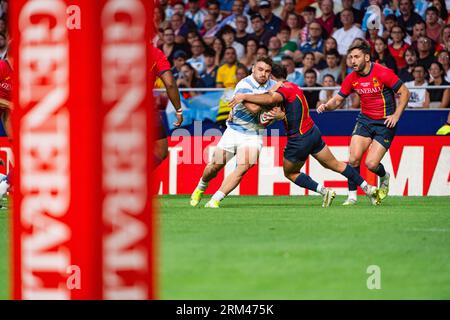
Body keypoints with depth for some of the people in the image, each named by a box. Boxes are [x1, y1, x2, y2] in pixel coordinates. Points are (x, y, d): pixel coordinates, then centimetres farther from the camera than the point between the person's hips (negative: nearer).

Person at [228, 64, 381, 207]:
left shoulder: (284, 89, -19)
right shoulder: (293, 86, 9)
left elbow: (270, 99, -41)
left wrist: (244, 96, -38)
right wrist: (283, 115, -17)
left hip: (299, 140, -8)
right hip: (313, 133, 8)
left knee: (290, 173, 15)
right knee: (335, 165, 21)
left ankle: (325, 192, 5)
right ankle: (368, 188, 22)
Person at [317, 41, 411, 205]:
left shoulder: (383, 73, -17)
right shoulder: (351, 78, -2)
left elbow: (404, 92, -10)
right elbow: (338, 99, 8)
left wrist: (396, 115, -15)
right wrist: (326, 105, -14)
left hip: (385, 123, -4)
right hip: (364, 119, 4)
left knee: (371, 164, -13)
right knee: (354, 158, -13)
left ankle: (384, 178, 22)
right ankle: (352, 195, 2)